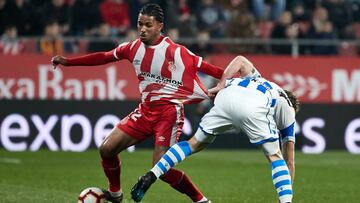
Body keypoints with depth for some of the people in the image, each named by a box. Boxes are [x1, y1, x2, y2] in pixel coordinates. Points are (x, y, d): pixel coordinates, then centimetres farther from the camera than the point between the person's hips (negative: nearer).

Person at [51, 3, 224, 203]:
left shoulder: (174, 51, -14)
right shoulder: (134, 47, 4)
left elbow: (202, 66, -16)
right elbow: (104, 57, 15)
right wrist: (68, 61, 16)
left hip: (169, 112, -7)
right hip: (145, 110, 7)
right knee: (107, 149, 1)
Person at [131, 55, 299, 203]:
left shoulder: (258, 79, 46)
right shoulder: (289, 111, 36)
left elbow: (241, 60, 21)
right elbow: (289, 162, 37)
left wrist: (221, 85, 18)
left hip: (226, 97, 3)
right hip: (254, 110, -3)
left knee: (195, 144, 20)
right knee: (275, 157, 15)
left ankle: (150, 176, 12)